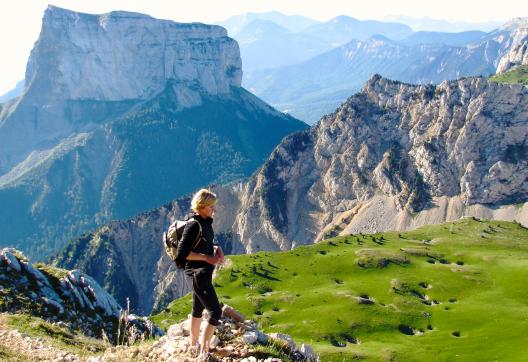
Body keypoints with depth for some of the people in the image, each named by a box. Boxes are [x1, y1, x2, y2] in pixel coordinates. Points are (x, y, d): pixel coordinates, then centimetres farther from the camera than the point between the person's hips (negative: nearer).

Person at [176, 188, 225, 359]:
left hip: (203, 273, 10)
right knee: (215, 311, -10)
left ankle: (194, 344, 39)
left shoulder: (206, 222, 6)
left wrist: (217, 248, 1)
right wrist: (207, 258, -21)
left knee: (198, 308, 23)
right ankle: (204, 353, -5)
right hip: (197, 273, -10)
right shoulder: (193, 225, -21)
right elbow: (182, 252, -22)